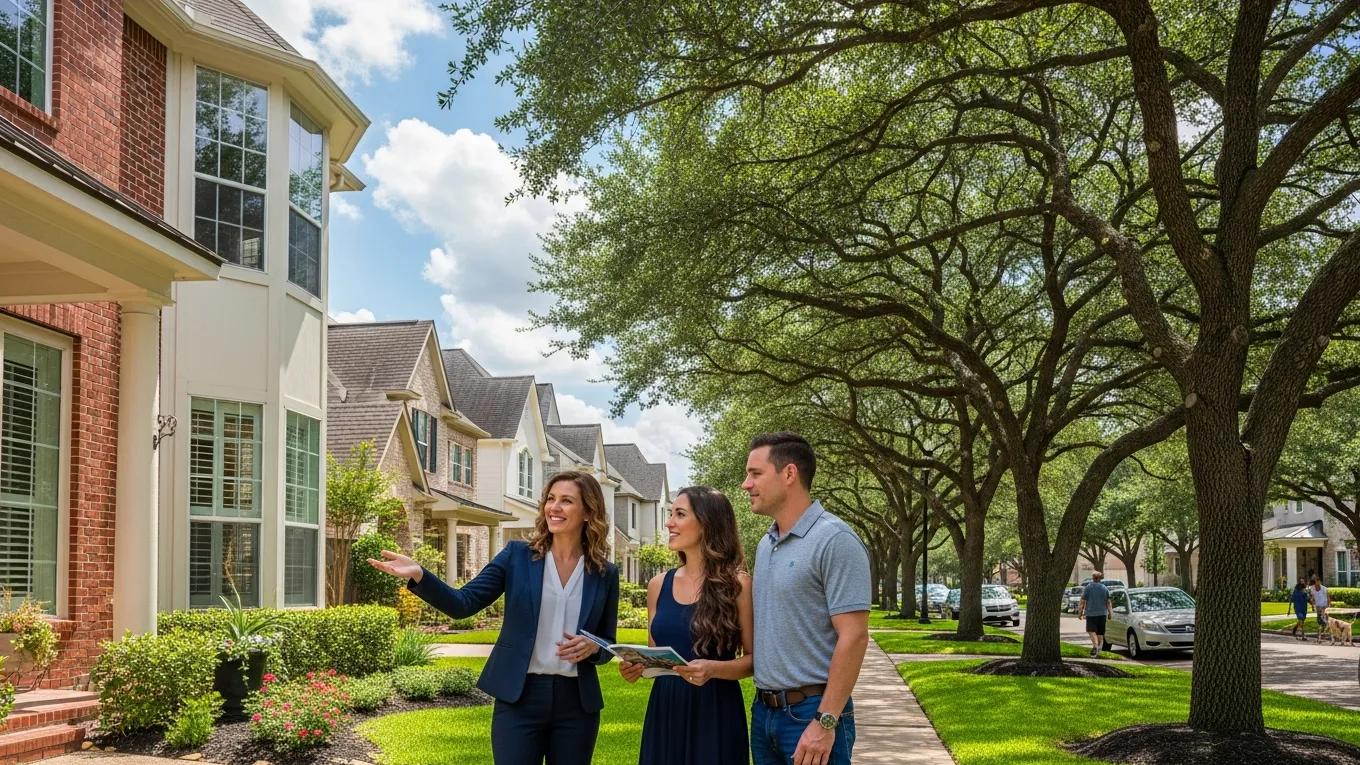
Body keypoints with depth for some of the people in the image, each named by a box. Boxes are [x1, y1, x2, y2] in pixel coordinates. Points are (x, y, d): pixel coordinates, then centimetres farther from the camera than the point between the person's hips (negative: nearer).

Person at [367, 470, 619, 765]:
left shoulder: (605, 573, 4)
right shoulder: (517, 555, 1)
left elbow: (608, 643, 11)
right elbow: (463, 603, -6)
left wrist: (593, 647, -12)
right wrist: (419, 575, -21)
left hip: (577, 702, 2)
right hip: (519, 697, -1)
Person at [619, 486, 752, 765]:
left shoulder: (737, 584, -6)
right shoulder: (658, 585, 7)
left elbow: (754, 658, -4)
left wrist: (713, 669, -21)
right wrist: (637, 666, -5)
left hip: (715, 713, -4)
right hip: (664, 710, 4)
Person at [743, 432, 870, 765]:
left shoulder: (835, 540, -13)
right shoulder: (765, 544, 11)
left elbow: (854, 637, -18)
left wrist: (825, 722, -20)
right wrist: (764, 702, 9)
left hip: (812, 711, -7)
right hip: (764, 710, 7)